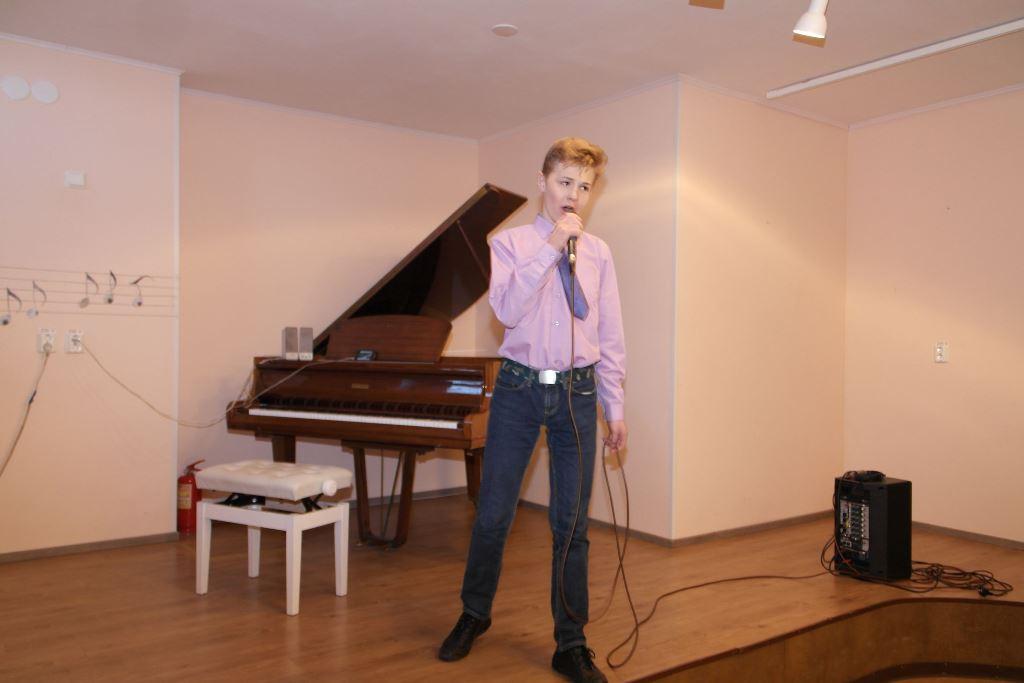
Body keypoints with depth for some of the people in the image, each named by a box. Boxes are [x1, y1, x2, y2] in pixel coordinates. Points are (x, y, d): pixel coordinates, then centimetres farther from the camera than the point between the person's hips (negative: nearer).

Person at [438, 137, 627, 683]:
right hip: (519, 389, -1)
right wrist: (550, 248, -19)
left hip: (577, 393, 2)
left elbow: (610, 336, 8)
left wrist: (615, 408, 7)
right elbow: (507, 309, -17)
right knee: (493, 513, 7)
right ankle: (474, 614, 34)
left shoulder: (597, 253, 6)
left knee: (572, 524, 8)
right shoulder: (511, 243, 1)